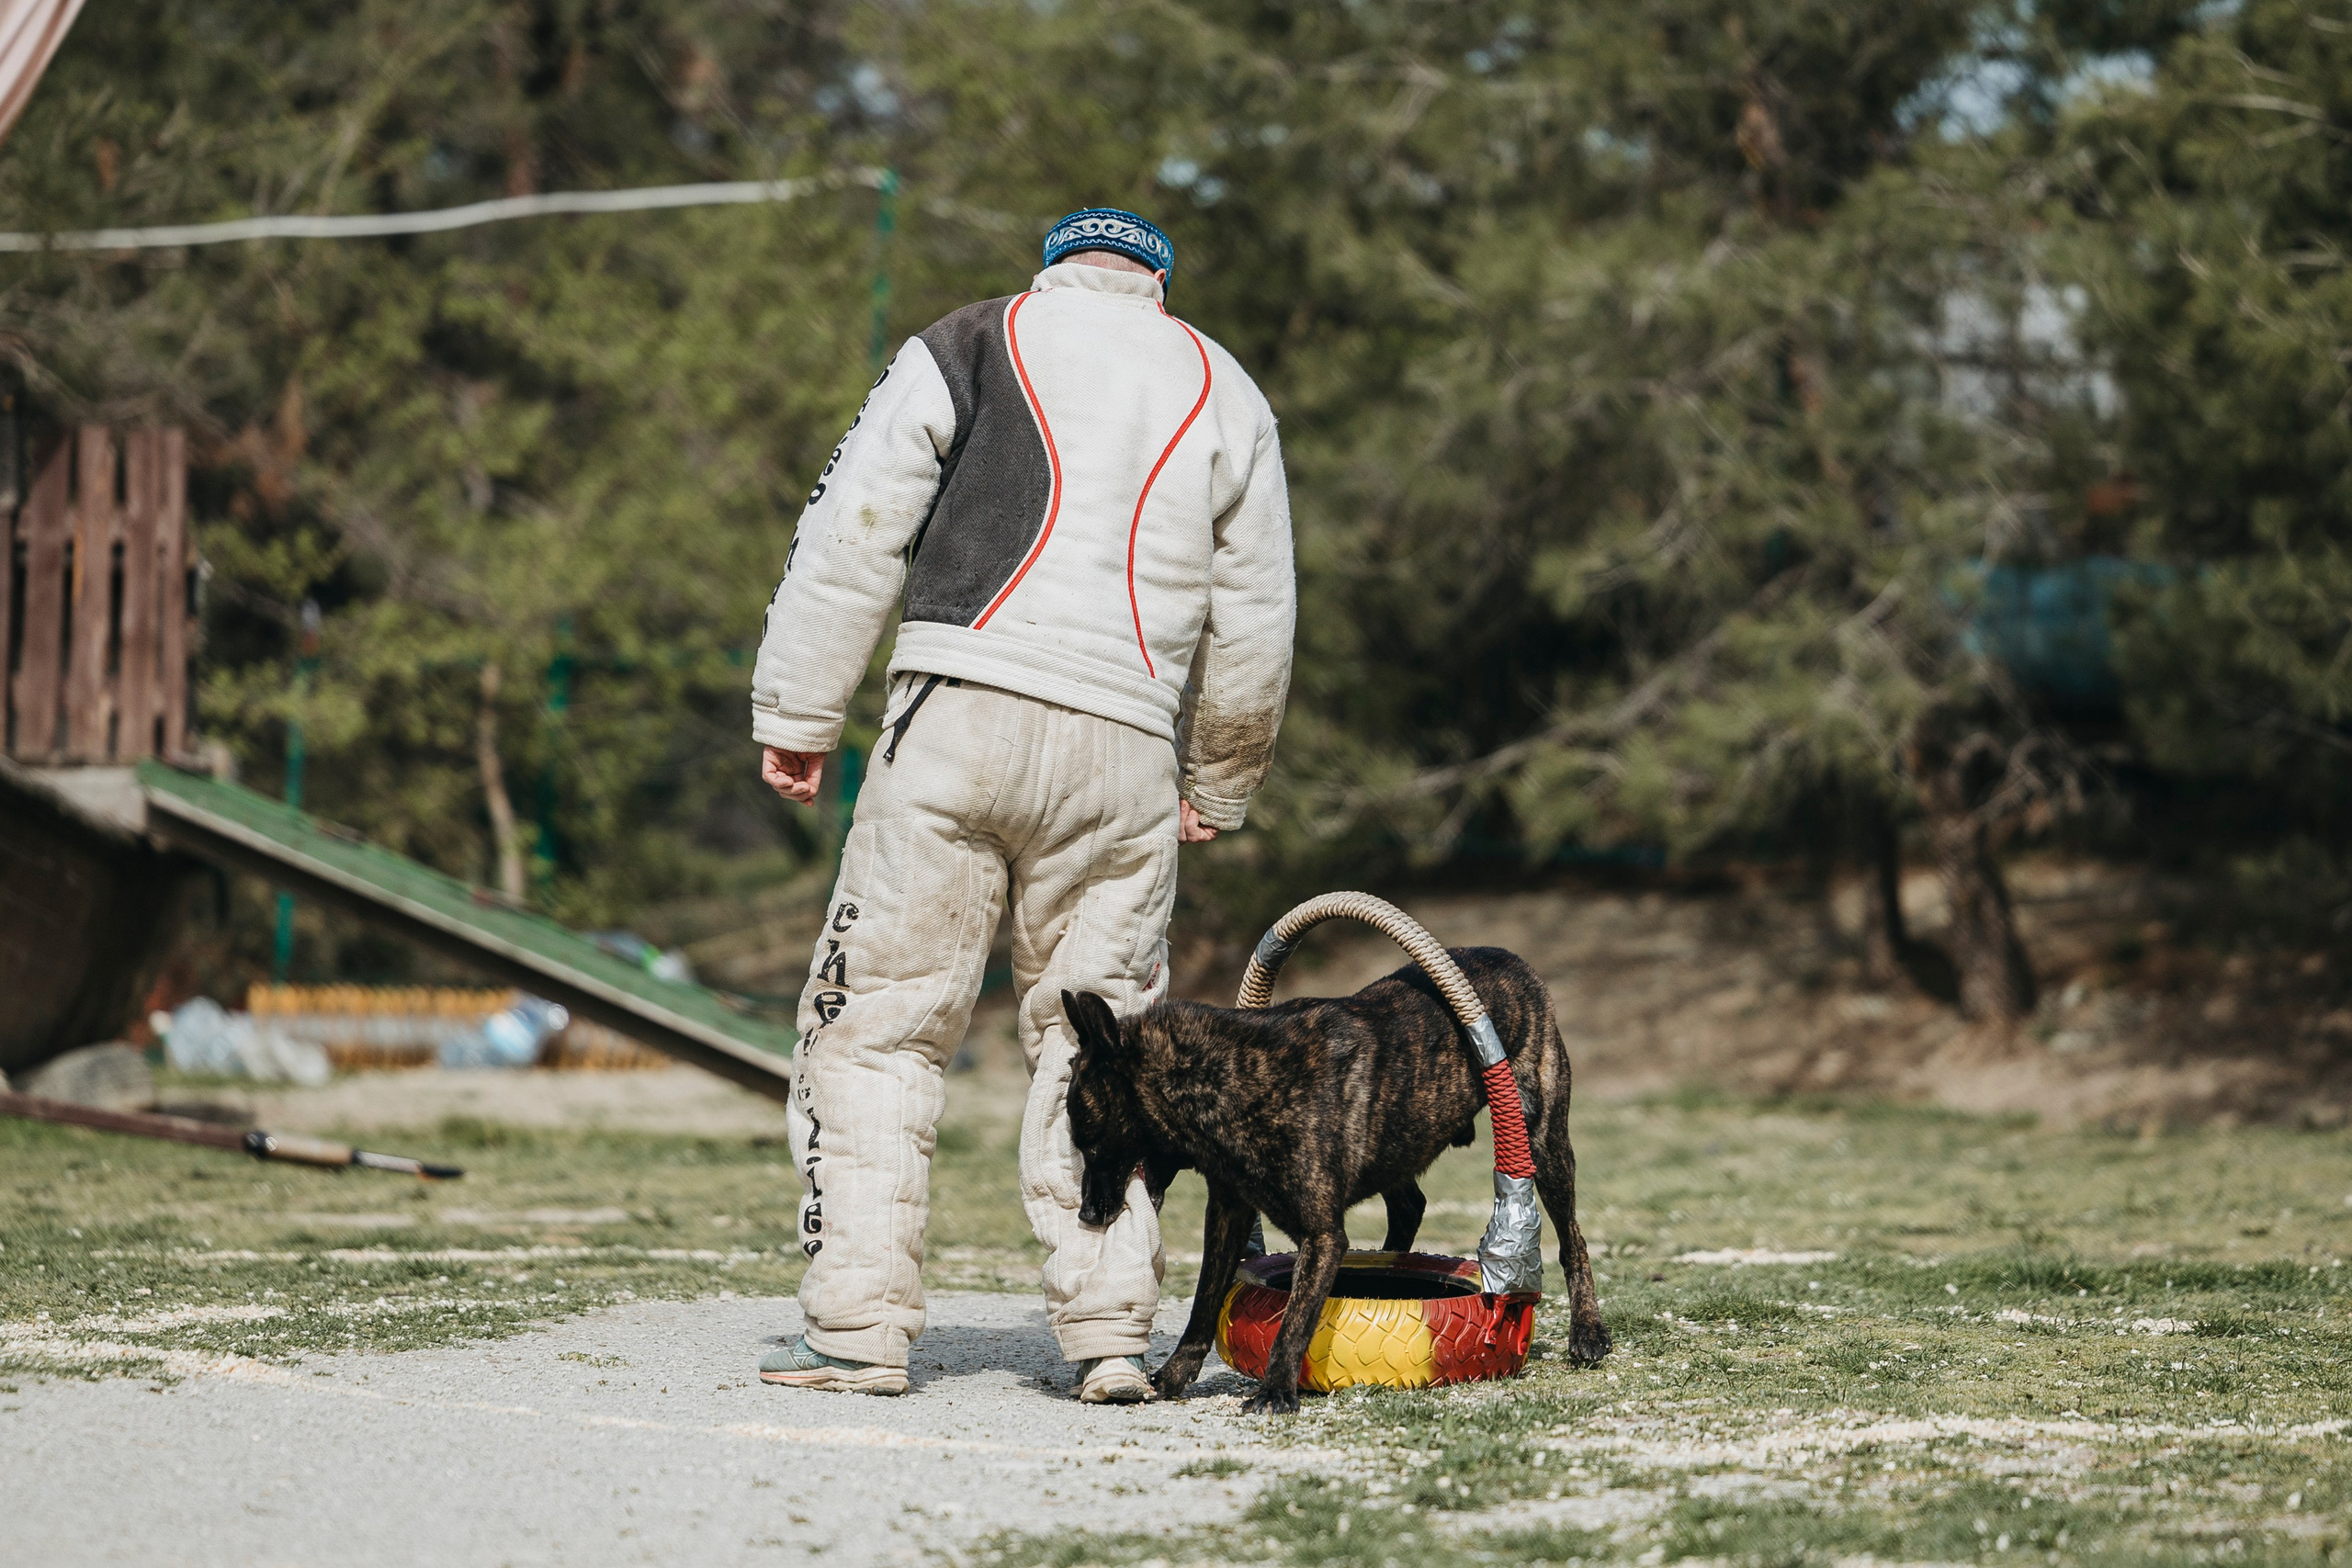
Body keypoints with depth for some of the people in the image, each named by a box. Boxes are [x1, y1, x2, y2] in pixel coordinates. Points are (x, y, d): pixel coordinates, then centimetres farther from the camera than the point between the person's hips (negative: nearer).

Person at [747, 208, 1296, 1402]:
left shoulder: (965, 349, 12)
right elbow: (1255, 619, 18)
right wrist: (1217, 789, 28)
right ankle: (1109, 1331, 4)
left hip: (959, 718, -2)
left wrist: (796, 714, 8)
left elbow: (849, 535, 4)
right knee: (1096, 1039, 10)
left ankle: (857, 1326, -1)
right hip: (1126, 751, 2)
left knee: (877, 1025, 3)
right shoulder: (1222, 392, 19)